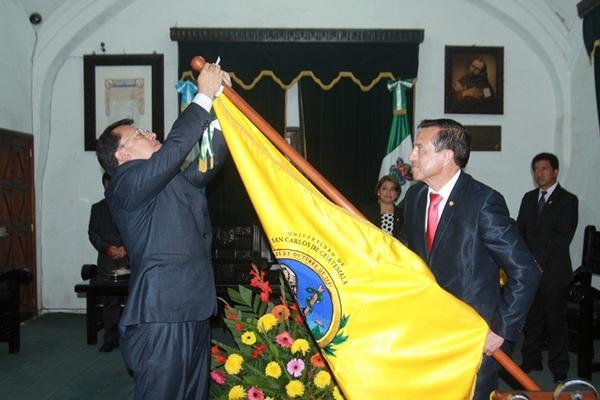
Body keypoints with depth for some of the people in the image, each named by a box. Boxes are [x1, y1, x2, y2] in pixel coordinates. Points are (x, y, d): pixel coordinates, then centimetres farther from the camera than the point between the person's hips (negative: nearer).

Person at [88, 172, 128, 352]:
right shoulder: (98, 208, 16)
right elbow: (93, 234, 9)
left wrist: (127, 248, -11)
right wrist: (107, 248, -8)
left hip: (131, 260, -2)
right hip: (107, 262, 2)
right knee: (109, 302, 3)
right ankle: (111, 338, 11)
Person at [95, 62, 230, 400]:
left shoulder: (176, 182, 18)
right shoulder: (127, 184, -8)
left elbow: (211, 159, 16)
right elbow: (173, 149, -21)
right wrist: (204, 97, -13)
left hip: (193, 313, 9)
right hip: (161, 319, -9)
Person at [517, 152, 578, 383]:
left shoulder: (568, 200, -3)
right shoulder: (529, 198, 13)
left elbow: (563, 237, -11)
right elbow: (519, 231, 11)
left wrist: (534, 254, -11)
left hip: (554, 271, -4)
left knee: (556, 319, 4)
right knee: (531, 317, 10)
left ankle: (559, 366, 17)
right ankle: (531, 360, 23)